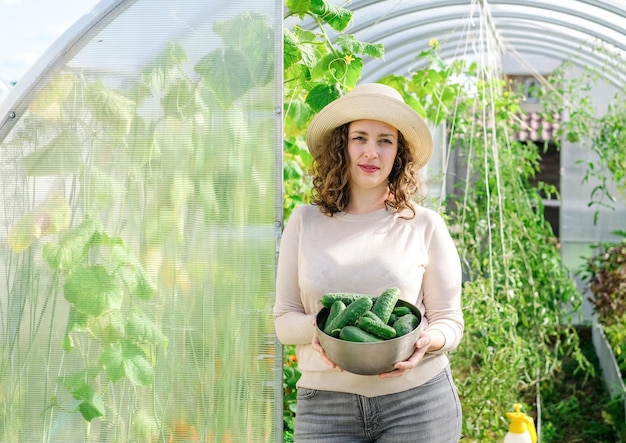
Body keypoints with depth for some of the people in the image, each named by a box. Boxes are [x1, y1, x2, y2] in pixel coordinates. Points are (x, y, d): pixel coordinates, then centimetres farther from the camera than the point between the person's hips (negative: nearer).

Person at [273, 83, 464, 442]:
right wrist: (314, 327, -15)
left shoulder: (425, 226, 2)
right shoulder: (305, 222, 6)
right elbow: (284, 318, 7)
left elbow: (450, 320, 5)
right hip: (326, 405, 1)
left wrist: (428, 342, -17)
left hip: (418, 402, 0)